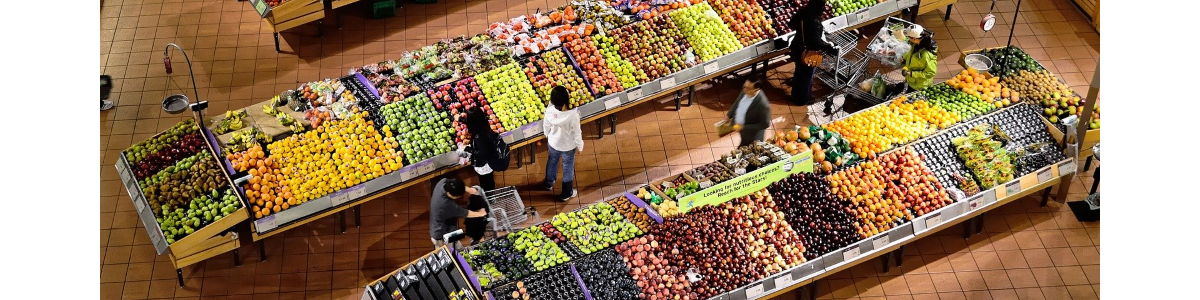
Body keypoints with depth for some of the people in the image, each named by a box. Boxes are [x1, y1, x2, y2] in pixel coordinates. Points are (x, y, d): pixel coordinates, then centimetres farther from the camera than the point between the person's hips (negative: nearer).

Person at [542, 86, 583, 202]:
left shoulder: (549, 111, -27)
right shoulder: (573, 115, -38)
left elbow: (546, 126, -7)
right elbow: (577, 133, -22)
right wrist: (580, 146, -3)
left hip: (553, 143, 4)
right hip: (568, 146, -3)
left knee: (552, 161, 33)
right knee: (568, 168, 22)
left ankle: (549, 183, 58)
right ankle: (566, 193, 41)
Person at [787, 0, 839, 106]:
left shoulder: (802, 12, -8)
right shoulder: (814, 22, -33)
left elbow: (791, 24, 9)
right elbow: (816, 42, -31)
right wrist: (831, 47, -25)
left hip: (798, 49, 8)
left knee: (799, 74, 26)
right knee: (806, 77, 14)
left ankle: (796, 96, 45)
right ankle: (802, 99, 32)